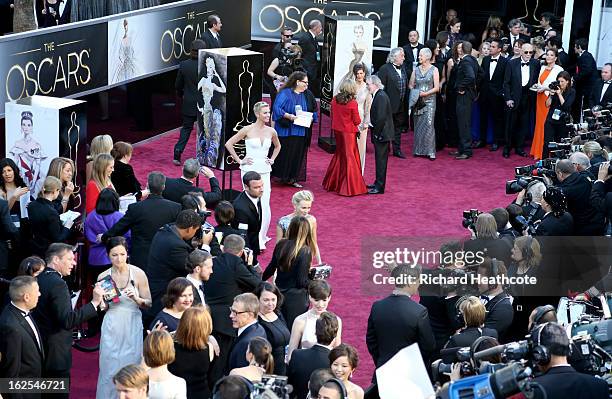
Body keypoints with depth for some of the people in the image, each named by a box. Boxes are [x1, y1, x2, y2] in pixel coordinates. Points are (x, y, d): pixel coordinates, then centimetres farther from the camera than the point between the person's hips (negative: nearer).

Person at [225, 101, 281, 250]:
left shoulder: (271, 131, 4)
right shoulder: (248, 130, -7)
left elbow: (277, 146, 26)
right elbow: (229, 144, -2)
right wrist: (239, 160, -4)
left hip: (265, 171, 3)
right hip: (250, 170, -3)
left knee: (265, 205, -6)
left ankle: (261, 236, 5)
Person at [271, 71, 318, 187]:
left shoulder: (308, 95, 11)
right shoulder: (285, 93, -7)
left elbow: (314, 111, 17)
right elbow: (276, 108, -14)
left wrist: (311, 118, -3)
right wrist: (288, 116, -25)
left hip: (301, 132, 5)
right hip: (286, 130, -5)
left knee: (298, 155, 6)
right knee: (284, 154, -2)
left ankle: (291, 178, 14)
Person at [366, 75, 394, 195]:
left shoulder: (381, 96, -19)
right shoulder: (377, 95, 12)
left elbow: (381, 117, -23)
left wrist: (376, 133, -17)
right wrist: (375, 133, 9)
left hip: (382, 133, -10)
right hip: (379, 133, 10)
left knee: (381, 159, -4)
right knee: (379, 158, 17)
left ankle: (380, 187, 0)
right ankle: (378, 183, 26)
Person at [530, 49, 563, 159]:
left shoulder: (559, 69, -5)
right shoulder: (543, 68, 15)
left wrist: (545, 88, -18)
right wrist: (537, 86, 1)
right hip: (540, 98, 6)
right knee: (539, 123, 7)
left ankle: (546, 153, -1)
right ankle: (538, 151, 14)